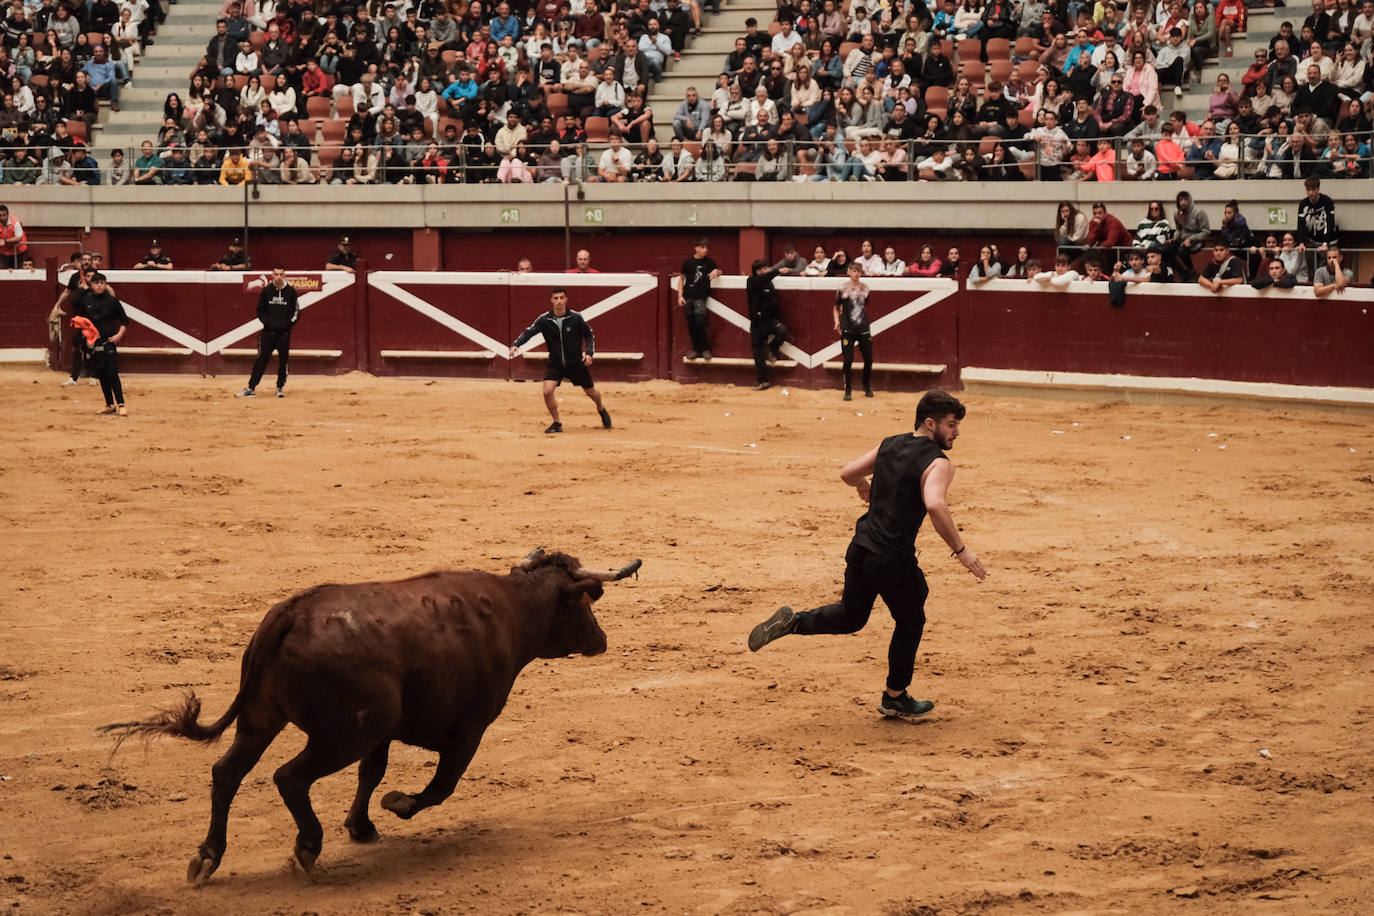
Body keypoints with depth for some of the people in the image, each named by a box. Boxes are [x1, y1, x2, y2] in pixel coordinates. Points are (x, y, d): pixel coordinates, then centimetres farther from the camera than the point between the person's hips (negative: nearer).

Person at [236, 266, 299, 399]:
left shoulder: (291, 291, 1)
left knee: (283, 360, 5)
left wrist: (290, 323, -5)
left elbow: (296, 310, 7)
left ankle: (280, 387, 19)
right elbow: (260, 310, 11)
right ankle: (250, 389, -4)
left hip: (284, 333, 0)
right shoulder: (266, 291, 4)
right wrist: (266, 321, -3)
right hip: (268, 332, 0)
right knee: (261, 360, -2)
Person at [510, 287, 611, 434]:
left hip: (576, 363, 0)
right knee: (547, 391, -18)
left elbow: (590, 335, -1)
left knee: (591, 391, 14)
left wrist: (589, 353, -14)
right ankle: (557, 423, 4)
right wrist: (516, 345, -24)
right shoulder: (544, 320, -13)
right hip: (555, 364, 0)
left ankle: (601, 410, 49)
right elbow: (529, 332, -8)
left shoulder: (576, 318, -14)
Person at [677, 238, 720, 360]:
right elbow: (681, 278, 9)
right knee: (691, 325, 3)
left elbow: (719, 271, 16)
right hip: (688, 297, 2)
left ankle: (705, 349, 1)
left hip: (700, 297, -2)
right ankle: (695, 349, 14)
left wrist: (716, 272, -10)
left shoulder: (708, 262, 4)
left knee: (699, 323, -13)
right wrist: (680, 296, 2)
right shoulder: (688, 262, 4)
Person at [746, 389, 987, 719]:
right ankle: (895, 698, 30)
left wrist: (865, 486, 41)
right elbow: (935, 505, -33)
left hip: (861, 547, 7)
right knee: (910, 623, 17)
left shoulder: (891, 444, 9)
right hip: (893, 561, -7)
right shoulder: (938, 463, -14)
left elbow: (848, 473, 18)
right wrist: (961, 550, -25)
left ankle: (791, 622, 4)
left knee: (850, 616, 25)